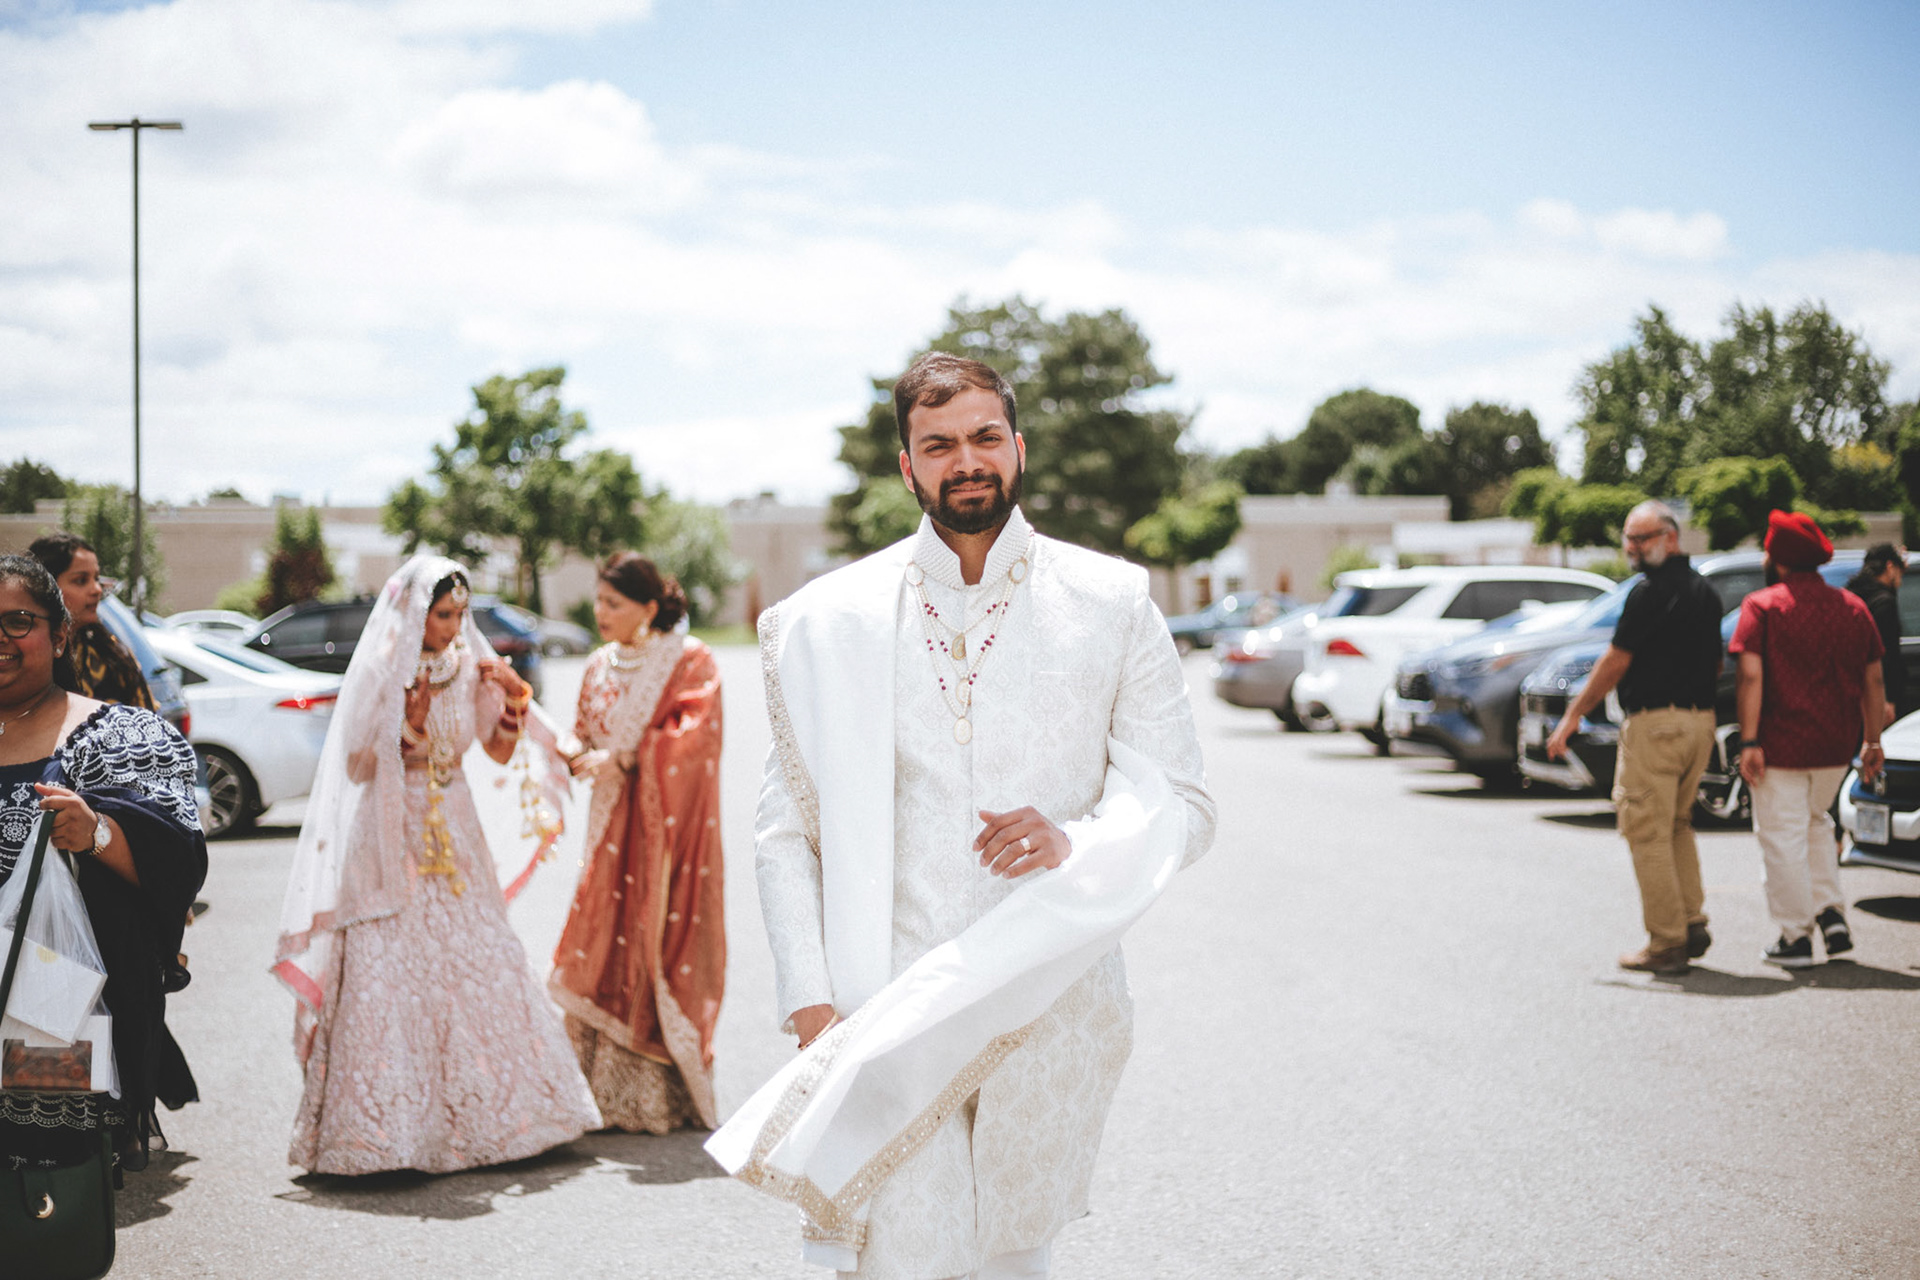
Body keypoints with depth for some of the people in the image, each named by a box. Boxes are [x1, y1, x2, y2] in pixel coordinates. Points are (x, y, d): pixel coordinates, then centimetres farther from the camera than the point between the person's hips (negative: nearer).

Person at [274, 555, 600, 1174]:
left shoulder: (469, 667, 5)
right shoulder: (380, 675, -8)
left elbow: (500, 750, 10)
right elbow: (359, 766, -9)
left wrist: (513, 699, -5)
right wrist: (412, 723, -21)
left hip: (455, 834, 5)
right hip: (393, 840, -5)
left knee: (474, 968, 5)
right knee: (392, 976, -8)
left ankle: (477, 1113, 15)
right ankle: (392, 1125, -3)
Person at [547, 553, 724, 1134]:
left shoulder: (690, 660, -3)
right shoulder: (600, 666, 13)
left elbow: (691, 735, -14)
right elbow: (584, 738, 16)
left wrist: (624, 760, -21)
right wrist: (570, 750, -6)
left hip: (666, 829, -5)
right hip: (611, 828, 5)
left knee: (663, 954, -7)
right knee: (602, 960, 0)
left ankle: (669, 1098, 1)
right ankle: (611, 1097, 6)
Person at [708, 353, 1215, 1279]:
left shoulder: (1112, 606, 5)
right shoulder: (830, 621, 4)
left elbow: (1182, 804, 4)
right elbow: (784, 832, 5)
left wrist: (1075, 844, -16)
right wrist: (810, 1002, -6)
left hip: (1052, 1004, 1)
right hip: (887, 1012, -1)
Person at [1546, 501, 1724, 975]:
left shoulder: (1651, 591, -14)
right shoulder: (1705, 590, 13)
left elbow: (1616, 661, -13)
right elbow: (1716, 663, 20)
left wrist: (1573, 715, -5)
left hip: (1654, 722, -9)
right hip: (1700, 719, 9)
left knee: (1648, 832, -3)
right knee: (1677, 826, 21)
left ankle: (1666, 944, -2)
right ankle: (1693, 923, 18)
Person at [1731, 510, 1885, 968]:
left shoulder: (1762, 606, -8)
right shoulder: (1853, 607, 7)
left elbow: (1751, 677, -17)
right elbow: (1873, 681, 9)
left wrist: (1749, 743, -17)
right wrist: (1872, 741, 15)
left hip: (1781, 745, -5)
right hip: (1835, 746, 6)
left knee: (1783, 836, 2)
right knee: (1815, 824, 25)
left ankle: (1796, 938, 5)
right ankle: (1831, 913, 15)